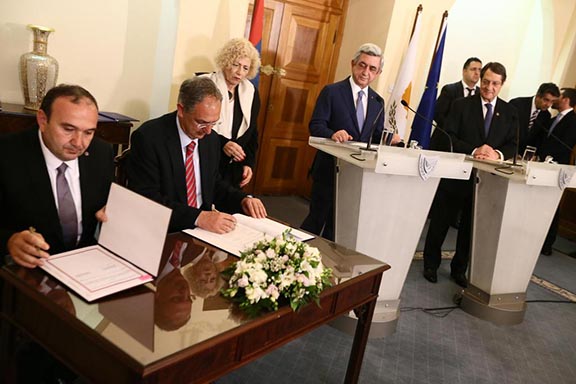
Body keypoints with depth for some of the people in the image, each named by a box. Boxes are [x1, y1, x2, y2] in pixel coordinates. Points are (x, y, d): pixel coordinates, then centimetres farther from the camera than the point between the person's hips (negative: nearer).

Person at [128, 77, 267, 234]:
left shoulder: (211, 139, 5)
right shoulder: (148, 138, -14)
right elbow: (146, 198, -19)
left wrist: (243, 199, -1)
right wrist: (198, 217, -29)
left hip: (203, 228, 5)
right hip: (165, 234, -5)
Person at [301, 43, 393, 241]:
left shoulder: (378, 101, 11)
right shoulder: (332, 91, -5)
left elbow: (377, 135, 11)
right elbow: (316, 125, -12)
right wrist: (333, 134, -33)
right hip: (329, 168, -5)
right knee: (317, 219, 4)